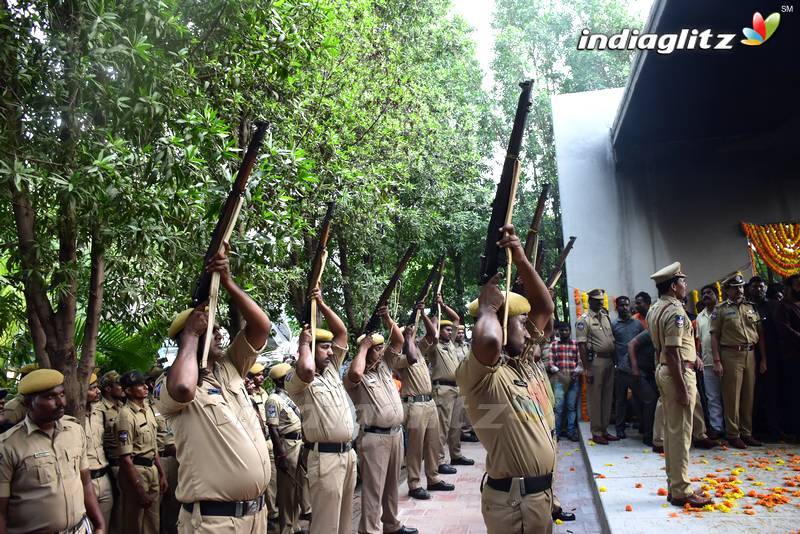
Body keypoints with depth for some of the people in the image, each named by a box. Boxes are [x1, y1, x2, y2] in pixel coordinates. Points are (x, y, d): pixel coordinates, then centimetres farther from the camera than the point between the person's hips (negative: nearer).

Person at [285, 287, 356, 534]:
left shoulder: (332, 369, 14)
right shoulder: (296, 380, -8)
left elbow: (342, 332, 14)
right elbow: (307, 369, -34)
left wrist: (322, 305, 6)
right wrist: (304, 341, -15)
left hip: (348, 452, 8)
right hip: (325, 456, -8)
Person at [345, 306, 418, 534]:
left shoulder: (384, 367, 13)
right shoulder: (355, 377, -8)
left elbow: (399, 340, 14)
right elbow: (355, 373, -35)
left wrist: (386, 318, 1)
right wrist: (363, 347, -20)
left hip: (396, 433, 7)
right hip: (374, 437, -7)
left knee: (391, 485, 19)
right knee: (373, 488, -1)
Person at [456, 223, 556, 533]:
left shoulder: (516, 365, 9)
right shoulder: (478, 373, -18)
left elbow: (544, 307, 12)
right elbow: (488, 340, -43)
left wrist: (521, 259, 2)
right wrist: (486, 306, -21)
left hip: (540, 492, 9)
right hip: (513, 499, -9)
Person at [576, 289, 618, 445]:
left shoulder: (606, 317, 15)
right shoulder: (584, 320, -7)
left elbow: (612, 339, 18)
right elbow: (581, 345, -12)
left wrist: (614, 360, 10)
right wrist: (586, 369, -16)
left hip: (609, 360, 7)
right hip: (595, 361, -7)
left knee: (607, 397, 11)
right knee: (595, 398, -1)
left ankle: (604, 430, 21)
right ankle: (596, 433, 6)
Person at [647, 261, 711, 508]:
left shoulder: (654, 309, 13)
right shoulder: (675, 311, -16)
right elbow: (673, 352, -22)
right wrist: (682, 388, -21)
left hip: (663, 370, 10)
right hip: (679, 373, -10)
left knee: (671, 429, 14)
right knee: (680, 432, -4)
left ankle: (674, 485, 23)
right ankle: (681, 491, 3)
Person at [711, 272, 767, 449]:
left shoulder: (751, 307, 13)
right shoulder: (720, 310, -1)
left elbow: (760, 334, 14)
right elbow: (714, 336, -5)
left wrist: (763, 359, 10)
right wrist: (717, 361, -11)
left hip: (750, 355, 5)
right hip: (731, 355, -4)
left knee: (748, 396, 10)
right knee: (732, 397, 0)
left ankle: (747, 433, 21)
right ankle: (733, 435, 9)